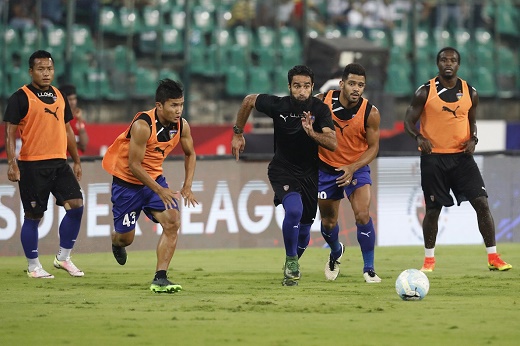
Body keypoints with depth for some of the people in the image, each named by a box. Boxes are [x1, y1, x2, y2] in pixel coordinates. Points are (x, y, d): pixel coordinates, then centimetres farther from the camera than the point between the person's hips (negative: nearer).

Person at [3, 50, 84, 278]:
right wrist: (12, 163, -20)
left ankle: (63, 258, 8)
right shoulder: (21, 98, -6)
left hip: (59, 163, 6)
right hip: (32, 166, -6)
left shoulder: (59, 97, 13)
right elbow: (10, 132, -10)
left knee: (76, 205, -5)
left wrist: (76, 161, 21)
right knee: (33, 215, 0)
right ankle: (33, 266, 12)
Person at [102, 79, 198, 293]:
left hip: (155, 178, 5)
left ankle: (159, 279, -15)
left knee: (172, 222, -17)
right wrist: (160, 191, -29)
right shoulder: (142, 126, -30)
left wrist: (187, 186, -3)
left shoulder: (182, 125, -10)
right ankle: (116, 243, 46)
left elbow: (190, 154, 9)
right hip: (127, 181, -5)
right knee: (126, 237, 5)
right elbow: (134, 165, -26)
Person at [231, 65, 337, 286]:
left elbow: (333, 144, -24)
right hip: (282, 170, -3)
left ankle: (292, 266, 39)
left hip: (309, 174, 3)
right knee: (294, 211, -29)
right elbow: (249, 100, 2)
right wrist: (238, 134, 7)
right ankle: (291, 261, -10)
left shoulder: (320, 109, -15)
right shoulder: (277, 105, -18)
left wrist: (312, 133, -42)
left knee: (304, 226, 10)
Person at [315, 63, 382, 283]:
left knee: (363, 215, -19)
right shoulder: (322, 101, -17)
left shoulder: (370, 113, -20)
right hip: (326, 168, 2)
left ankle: (369, 269, -7)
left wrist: (353, 168, -23)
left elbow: (373, 147, -11)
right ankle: (336, 253, 45)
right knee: (328, 222, 12)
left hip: (356, 168, -2)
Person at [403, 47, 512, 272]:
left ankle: (493, 257, -2)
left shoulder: (470, 93, 4)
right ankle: (429, 259, 22)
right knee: (433, 210, 4)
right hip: (433, 158, -2)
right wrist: (419, 137, -22)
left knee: (482, 203, -8)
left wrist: (473, 139, -4)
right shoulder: (425, 92, -4)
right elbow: (408, 122, -1)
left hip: (461, 156, 2)